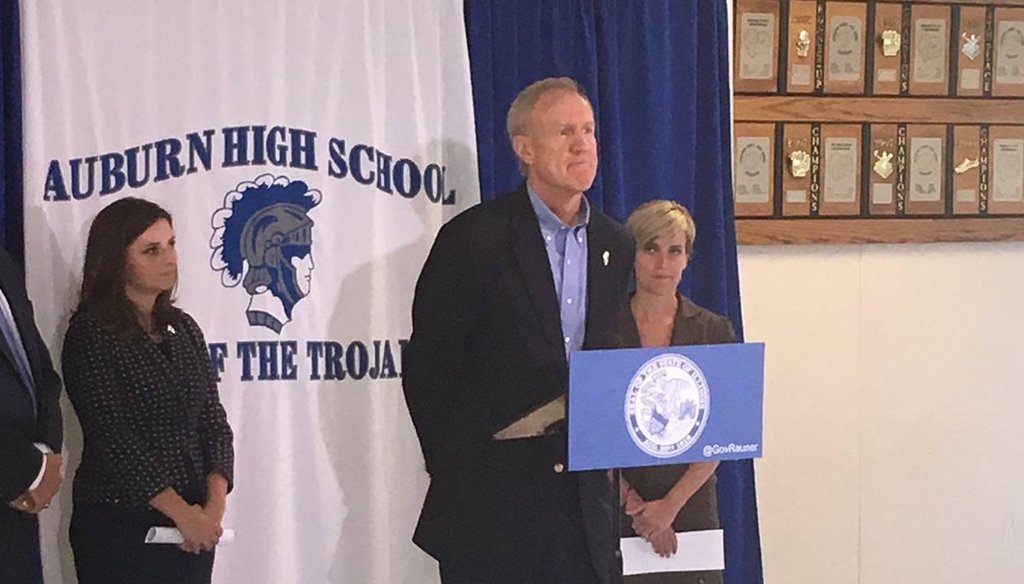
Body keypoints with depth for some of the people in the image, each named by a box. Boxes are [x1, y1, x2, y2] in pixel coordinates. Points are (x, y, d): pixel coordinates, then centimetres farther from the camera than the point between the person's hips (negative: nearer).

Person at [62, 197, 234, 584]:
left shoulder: (183, 328, 9)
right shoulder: (90, 334, -8)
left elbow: (213, 421, 6)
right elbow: (113, 437, -14)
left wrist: (215, 504, -9)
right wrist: (182, 511, -15)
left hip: (193, 526, 5)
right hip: (119, 525, -5)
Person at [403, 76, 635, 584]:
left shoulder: (616, 247, 9)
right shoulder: (473, 238, -7)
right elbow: (426, 365, -4)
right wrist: (451, 467, -2)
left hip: (584, 503, 5)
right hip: (489, 502, -4)